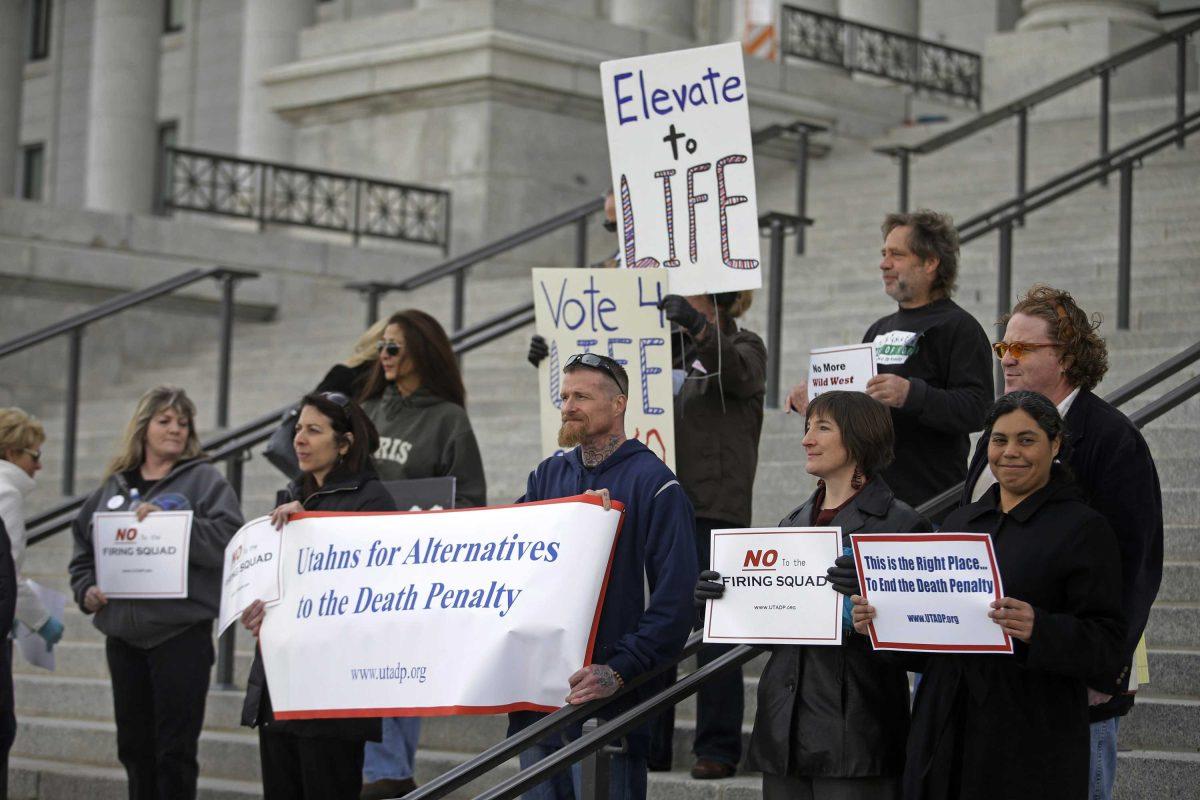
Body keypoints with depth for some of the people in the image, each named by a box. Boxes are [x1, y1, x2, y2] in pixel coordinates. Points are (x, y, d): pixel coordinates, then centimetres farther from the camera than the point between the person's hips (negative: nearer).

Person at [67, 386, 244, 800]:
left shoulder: (205, 481, 1)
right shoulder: (113, 488, 14)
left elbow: (227, 539, -13)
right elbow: (83, 551, 16)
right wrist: (87, 590, -1)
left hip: (181, 631, -5)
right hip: (123, 636, 5)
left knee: (175, 749, -4)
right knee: (134, 746, 13)